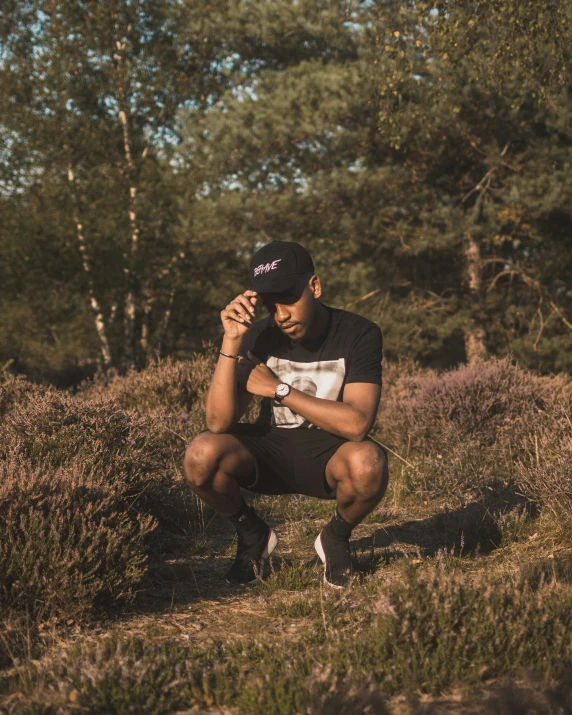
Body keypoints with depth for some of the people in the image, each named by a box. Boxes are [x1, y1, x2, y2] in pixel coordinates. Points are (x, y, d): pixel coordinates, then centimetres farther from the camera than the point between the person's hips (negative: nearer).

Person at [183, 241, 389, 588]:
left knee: (366, 463, -38)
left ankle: (336, 538, -2)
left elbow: (356, 424, -27)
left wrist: (278, 389, -23)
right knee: (202, 455, -27)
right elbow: (219, 423, -18)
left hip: (329, 454, -2)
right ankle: (254, 535, 4)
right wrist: (232, 341, -27)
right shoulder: (260, 336, -9)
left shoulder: (359, 334, -15)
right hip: (271, 449, 2)